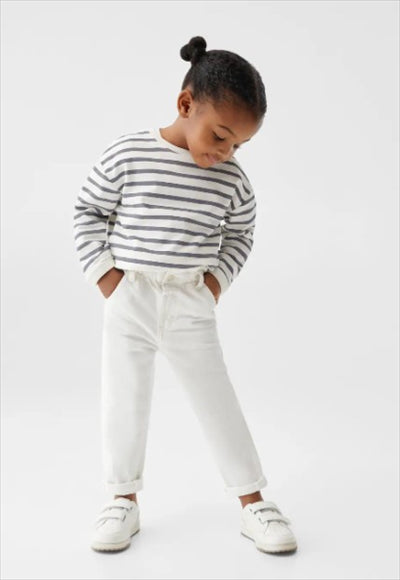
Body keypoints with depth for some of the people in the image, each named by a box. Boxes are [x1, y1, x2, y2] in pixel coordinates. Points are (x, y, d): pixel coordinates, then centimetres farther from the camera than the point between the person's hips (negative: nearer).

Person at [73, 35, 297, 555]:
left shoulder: (232, 179, -3)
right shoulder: (126, 155, -10)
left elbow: (240, 233, 13)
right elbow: (89, 211, 0)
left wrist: (218, 279, 0)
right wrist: (103, 272, -7)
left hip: (191, 307, 1)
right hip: (128, 302, -1)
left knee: (219, 404, 5)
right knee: (124, 405, 8)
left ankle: (253, 502, 17)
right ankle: (124, 501, 25)